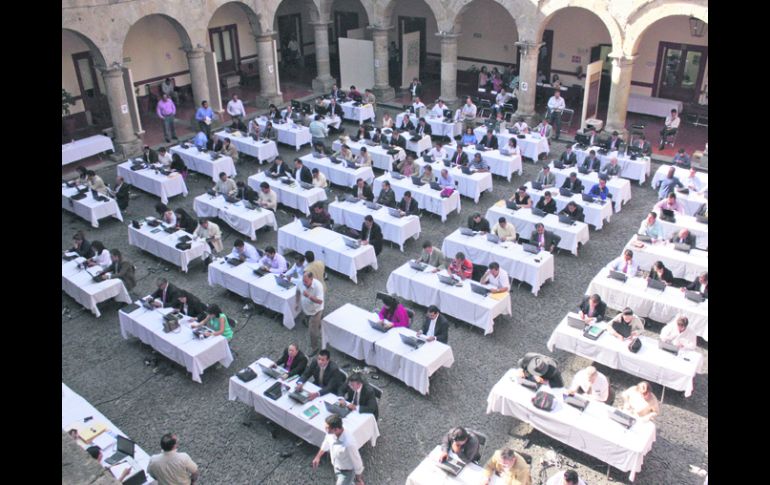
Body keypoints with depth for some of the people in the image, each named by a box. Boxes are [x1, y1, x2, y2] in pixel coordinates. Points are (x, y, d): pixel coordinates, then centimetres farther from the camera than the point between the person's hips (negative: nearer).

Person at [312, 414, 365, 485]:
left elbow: (357, 462, -26)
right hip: (337, 468, 7)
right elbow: (326, 443, 4)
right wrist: (318, 457, 18)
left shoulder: (348, 444, -42)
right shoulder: (330, 434, -22)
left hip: (347, 472, -6)